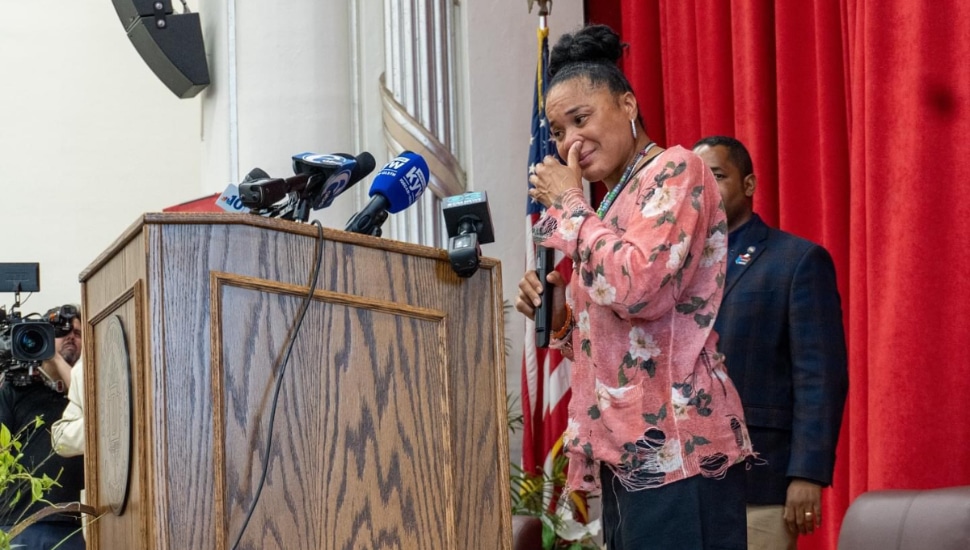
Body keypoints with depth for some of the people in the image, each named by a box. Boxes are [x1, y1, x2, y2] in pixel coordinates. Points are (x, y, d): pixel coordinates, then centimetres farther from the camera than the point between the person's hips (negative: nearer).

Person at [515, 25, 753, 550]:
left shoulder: (674, 172, -3)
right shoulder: (616, 201, 23)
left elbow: (640, 287, -20)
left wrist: (568, 204, -7)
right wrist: (561, 316, 8)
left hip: (670, 448, -9)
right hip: (632, 452, 9)